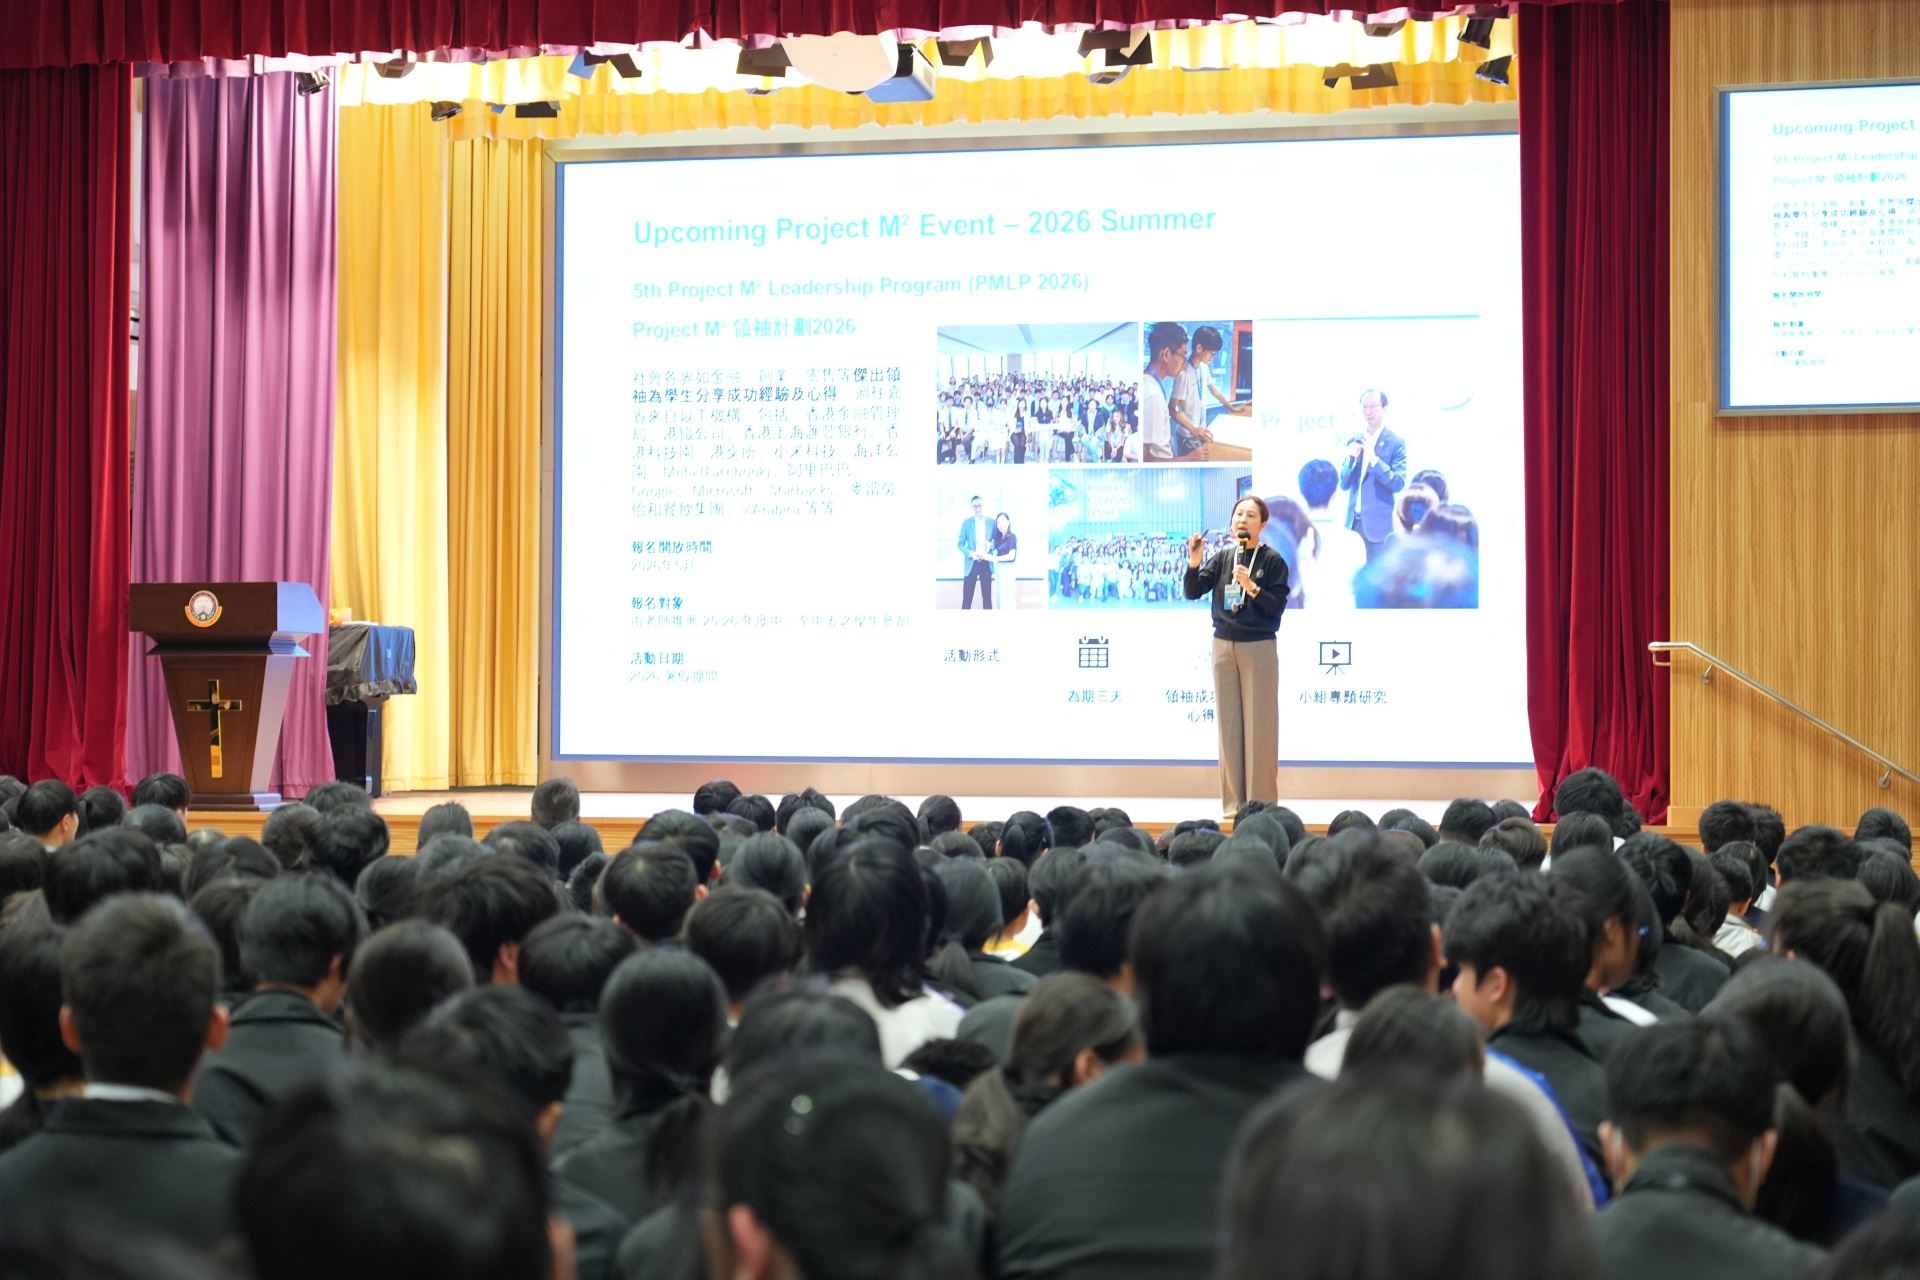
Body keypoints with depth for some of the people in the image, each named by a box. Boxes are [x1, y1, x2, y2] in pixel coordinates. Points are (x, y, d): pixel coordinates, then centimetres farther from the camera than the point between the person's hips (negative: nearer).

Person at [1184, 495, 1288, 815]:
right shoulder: (1223, 558, 8)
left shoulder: (1272, 561, -3)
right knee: (1229, 723, 4)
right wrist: (1193, 563, -12)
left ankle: (1261, 803, 1)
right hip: (1224, 645, 4)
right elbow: (1192, 592, 3)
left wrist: (1251, 587, -20)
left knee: (1258, 725, -3)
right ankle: (1234, 802, 8)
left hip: (1258, 648, -4)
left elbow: (1277, 607, -8)